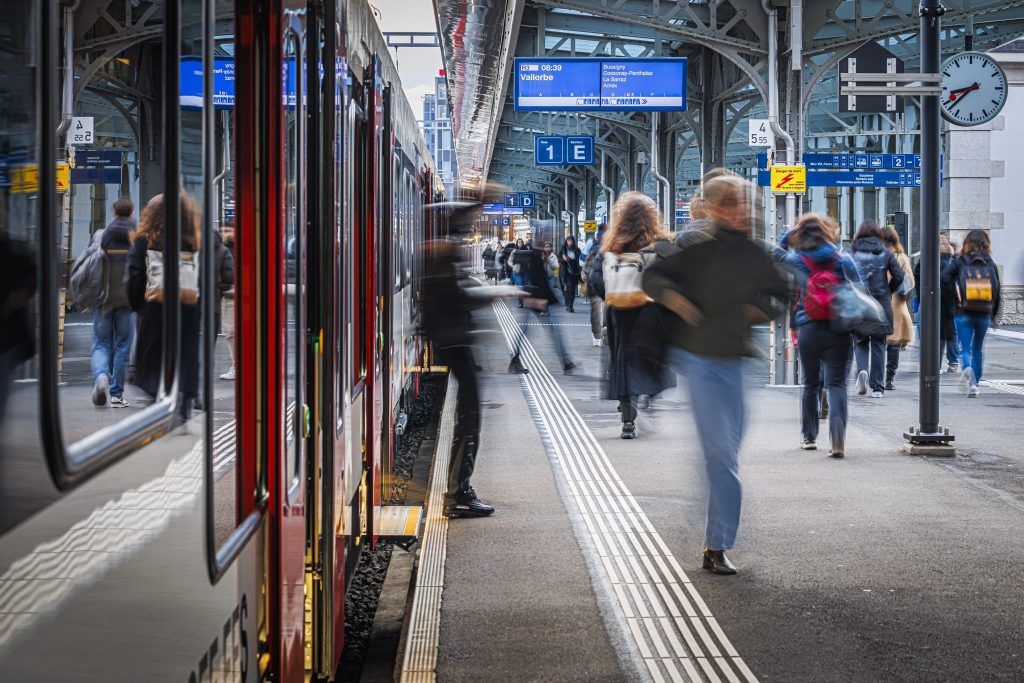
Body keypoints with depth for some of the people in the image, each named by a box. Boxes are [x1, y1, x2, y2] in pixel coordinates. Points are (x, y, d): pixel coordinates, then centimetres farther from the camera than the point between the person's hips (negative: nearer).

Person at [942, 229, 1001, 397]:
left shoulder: (959, 263, -2)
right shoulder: (991, 264, 4)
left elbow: (943, 279, -13)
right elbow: (997, 291, 6)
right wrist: (994, 315, 15)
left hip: (964, 313, -2)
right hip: (984, 314, 2)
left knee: (965, 348, 0)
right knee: (978, 350, 16)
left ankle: (968, 369, -31)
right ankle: (974, 385, 17)